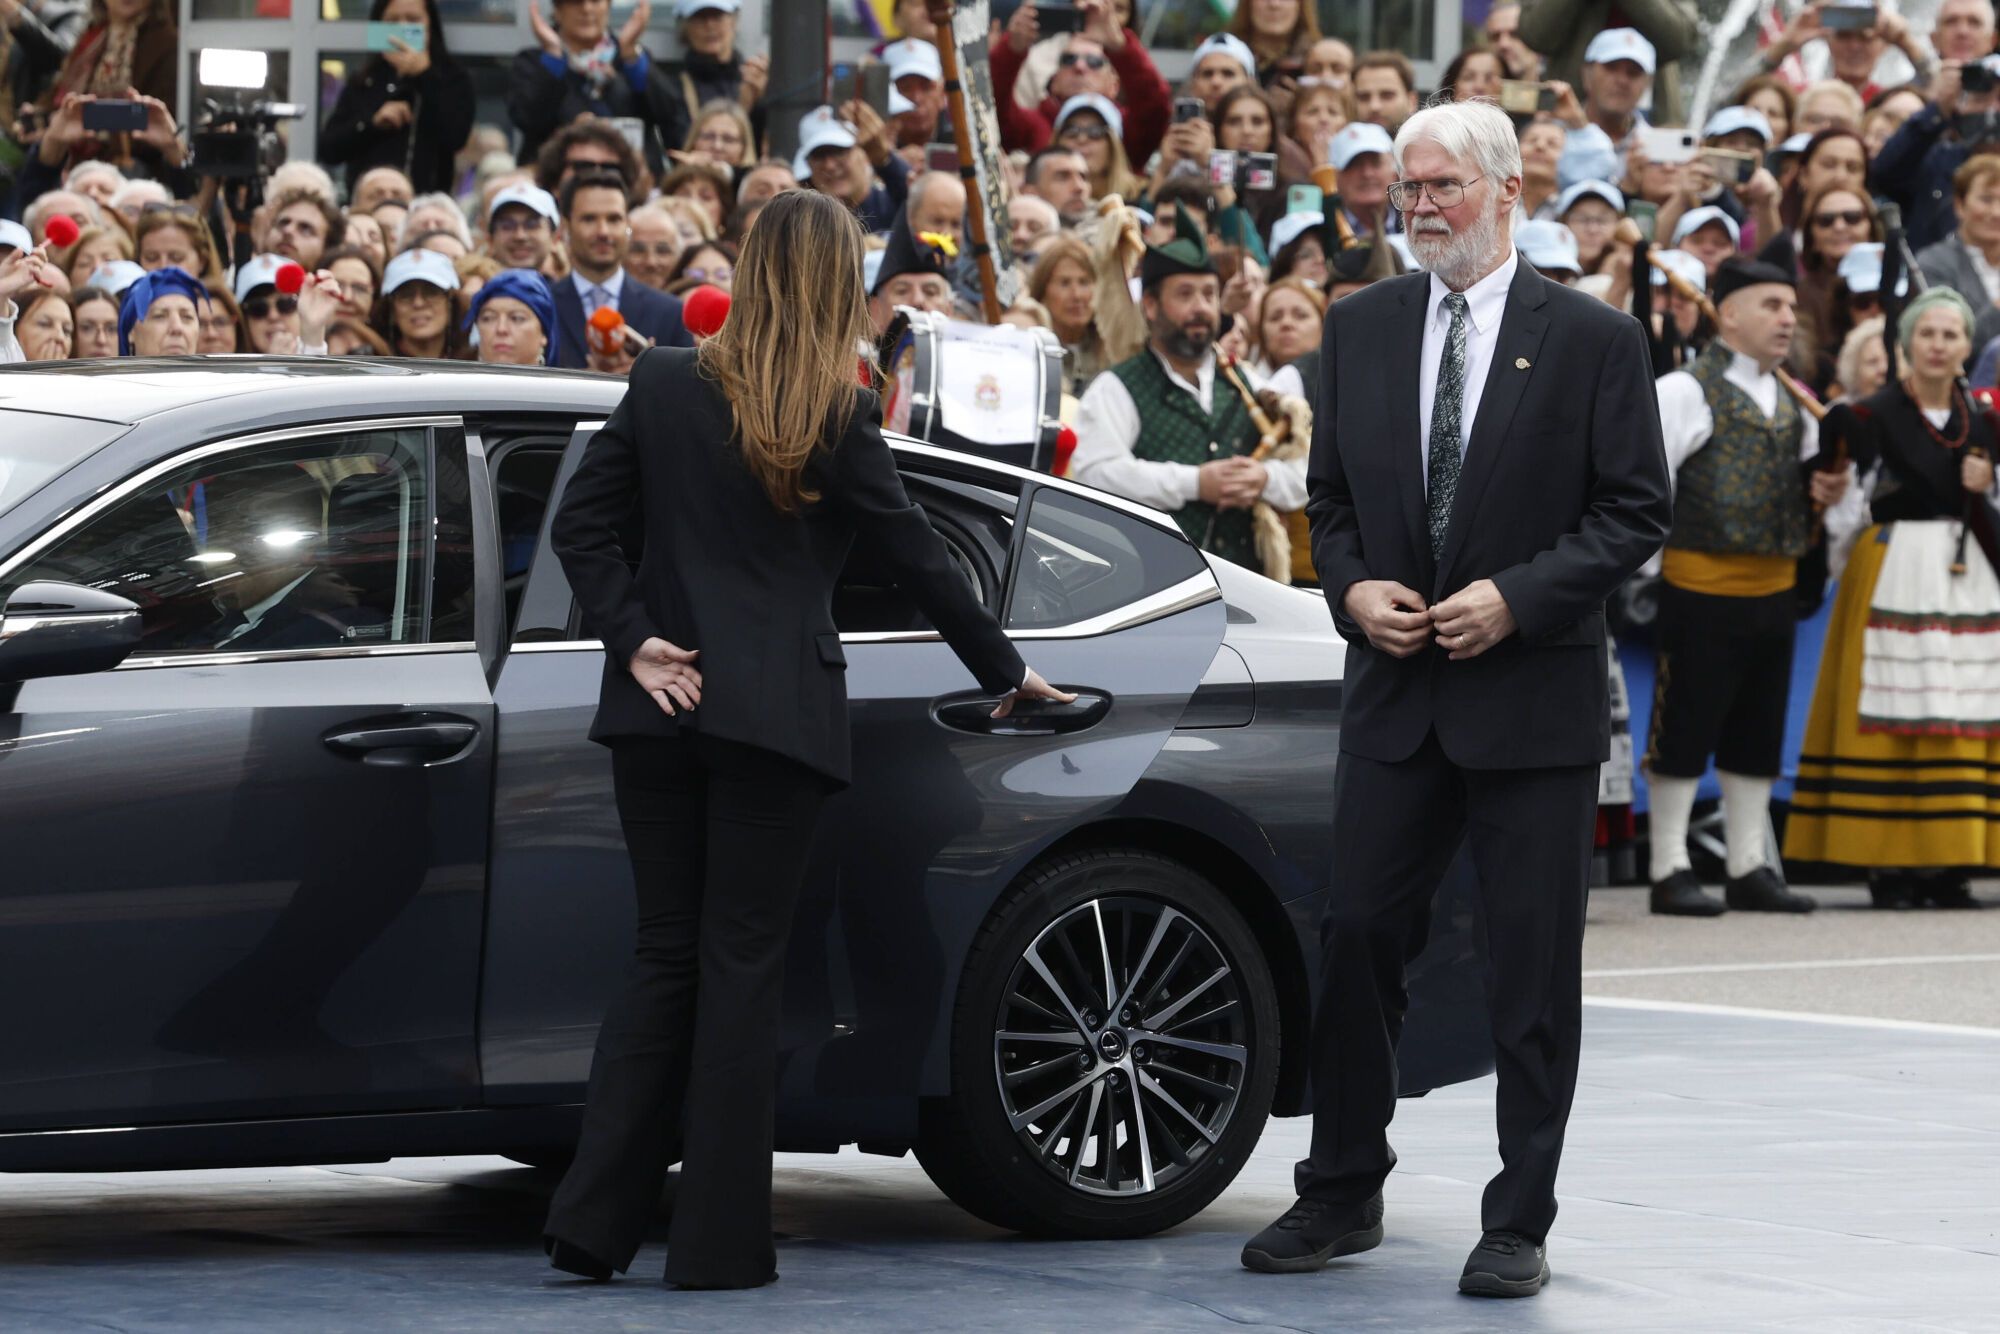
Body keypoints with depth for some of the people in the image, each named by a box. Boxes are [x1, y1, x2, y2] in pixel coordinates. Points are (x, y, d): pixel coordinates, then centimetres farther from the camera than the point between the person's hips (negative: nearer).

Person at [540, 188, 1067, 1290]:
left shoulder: (665, 385, 4)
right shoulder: (840, 416, -6)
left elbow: (582, 524, 1)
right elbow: (913, 555, 2)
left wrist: (634, 641, 1)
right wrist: (1003, 671, 13)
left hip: (664, 705, 3)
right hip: (776, 711, -3)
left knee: (664, 953, 11)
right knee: (741, 962, 2)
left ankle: (594, 1220, 3)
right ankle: (718, 1241, 3)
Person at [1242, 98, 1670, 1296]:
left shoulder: (1594, 340, -4)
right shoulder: (1361, 329, 8)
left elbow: (1637, 512, -5)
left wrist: (1517, 598, -15)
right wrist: (1353, 588, -5)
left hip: (1535, 699, -4)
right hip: (1396, 697, 4)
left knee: (1534, 971, 1)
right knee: (1360, 940, 5)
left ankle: (1520, 1224, 8)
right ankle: (1342, 1197, 18)